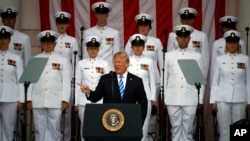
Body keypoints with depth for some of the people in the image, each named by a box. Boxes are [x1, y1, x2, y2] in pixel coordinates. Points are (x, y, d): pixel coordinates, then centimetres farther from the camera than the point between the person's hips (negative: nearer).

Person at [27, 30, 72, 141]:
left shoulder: (63, 60, 7)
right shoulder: (35, 60, 10)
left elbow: (66, 81, 3)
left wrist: (65, 100, -3)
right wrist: (29, 99, 4)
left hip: (56, 101, -1)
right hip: (38, 101, 1)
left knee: (54, 128, 0)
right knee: (39, 129, 4)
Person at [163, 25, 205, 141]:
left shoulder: (197, 56, 8)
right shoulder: (168, 56, 10)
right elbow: (165, 78, 10)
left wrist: (200, 100, 3)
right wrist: (164, 98, 7)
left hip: (190, 99, 0)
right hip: (173, 99, 1)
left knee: (188, 129, 1)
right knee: (176, 127, 4)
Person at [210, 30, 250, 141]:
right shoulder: (219, 59, 4)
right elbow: (215, 81, 5)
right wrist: (213, 100, 1)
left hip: (239, 98, 0)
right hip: (223, 98, 0)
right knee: (224, 128, 2)